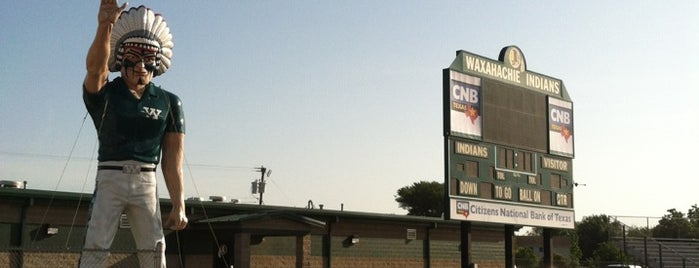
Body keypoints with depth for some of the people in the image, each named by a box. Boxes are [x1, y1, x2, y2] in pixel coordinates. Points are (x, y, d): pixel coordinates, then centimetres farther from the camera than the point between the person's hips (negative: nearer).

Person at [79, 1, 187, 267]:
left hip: (146, 183, 2)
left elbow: (173, 160, 4)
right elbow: (95, 68, -23)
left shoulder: (169, 103, 6)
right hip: (109, 179, -2)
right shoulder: (104, 94, 1)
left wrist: (179, 206, -2)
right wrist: (105, 26, -41)